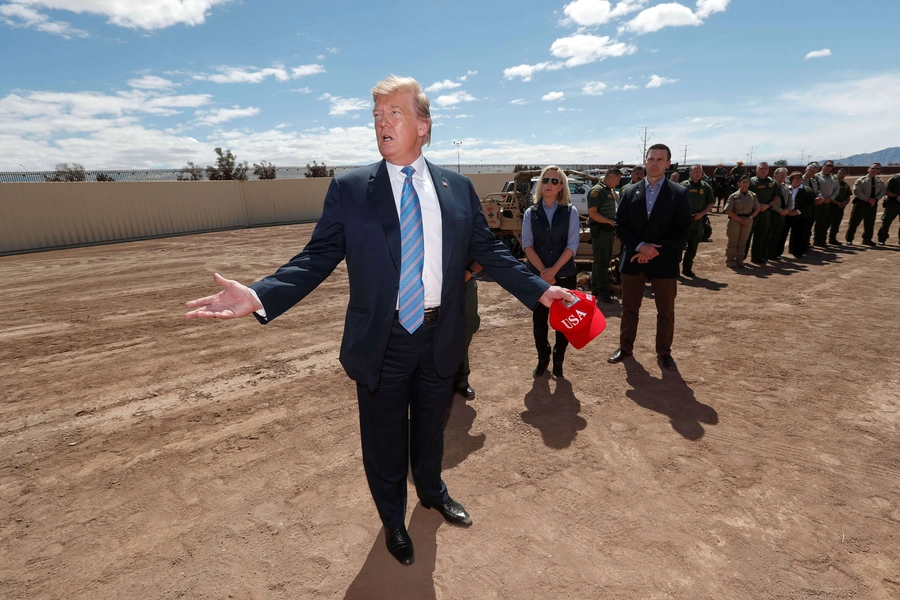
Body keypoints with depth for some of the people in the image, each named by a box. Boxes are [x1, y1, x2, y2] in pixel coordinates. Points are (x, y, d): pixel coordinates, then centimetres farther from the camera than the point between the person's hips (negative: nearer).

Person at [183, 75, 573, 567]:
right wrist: (259, 295, -22)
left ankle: (432, 491, 57)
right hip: (382, 342, -1)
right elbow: (318, 258, -8)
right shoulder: (349, 189, -4)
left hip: (440, 338, 2)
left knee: (430, 428, 24)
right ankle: (393, 520, 47)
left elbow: (489, 252, 5)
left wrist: (540, 290, -2)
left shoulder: (458, 188, 2)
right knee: (385, 440, 16)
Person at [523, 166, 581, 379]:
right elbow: (527, 244, -4)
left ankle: (558, 360, 24)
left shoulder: (570, 212, 0)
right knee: (539, 318, 8)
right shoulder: (531, 213, 3)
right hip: (536, 274, 1)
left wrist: (554, 270, -16)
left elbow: (572, 244, -7)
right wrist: (543, 271, -15)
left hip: (565, 274, 0)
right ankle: (542, 359, 25)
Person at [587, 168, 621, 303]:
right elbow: (592, 213, -21)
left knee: (604, 262, 13)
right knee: (601, 263, -4)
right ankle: (602, 293, 2)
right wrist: (610, 222, -19)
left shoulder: (611, 191, 15)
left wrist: (613, 230, 14)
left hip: (609, 231, 9)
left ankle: (595, 290, 23)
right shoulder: (597, 190, -13)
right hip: (600, 231, -9)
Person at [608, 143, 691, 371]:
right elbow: (620, 225, 0)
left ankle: (664, 352, 25)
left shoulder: (679, 193, -3)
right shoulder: (630, 192, 4)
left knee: (666, 311, 9)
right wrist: (640, 246, -15)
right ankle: (625, 347, 27)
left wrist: (656, 252, -16)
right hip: (633, 260, 2)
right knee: (629, 308, 12)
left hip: (664, 262, -1)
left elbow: (683, 231, -7)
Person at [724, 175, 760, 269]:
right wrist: (740, 220, -11)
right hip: (735, 220, -3)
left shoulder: (753, 196, 5)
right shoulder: (734, 196, -5)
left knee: (742, 242, 9)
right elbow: (728, 211, -9)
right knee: (733, 242, 1)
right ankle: (730, 261, 9)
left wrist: (749, 218, -8)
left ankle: (740, 261, 17)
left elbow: (757, 209, 8)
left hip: (748, 221, 3)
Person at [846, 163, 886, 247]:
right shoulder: (861, 180, -5)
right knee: (854, 222, -3)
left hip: (873, 204, 5)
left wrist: (875, 199, -11)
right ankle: (849, 239, 5)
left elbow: (882, 192, 9)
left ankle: (867, 239, 21)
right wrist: (867, 199, -17)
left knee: (870, 223, 10)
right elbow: (857, 192, -12)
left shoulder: (880, 182, 9)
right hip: (861, 203, -5)